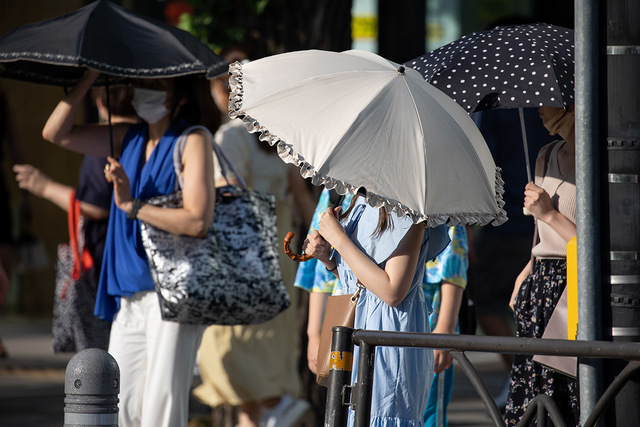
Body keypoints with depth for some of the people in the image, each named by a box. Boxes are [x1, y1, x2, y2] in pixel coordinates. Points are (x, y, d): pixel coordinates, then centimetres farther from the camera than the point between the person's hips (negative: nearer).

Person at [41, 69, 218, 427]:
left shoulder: (192, 142, -6)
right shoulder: (128, 138, 14)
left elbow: (198, 222, -16)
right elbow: (56, 133, 11)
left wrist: (133, 206, -17)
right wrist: (92, 75, 4)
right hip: (128, 296, 7)